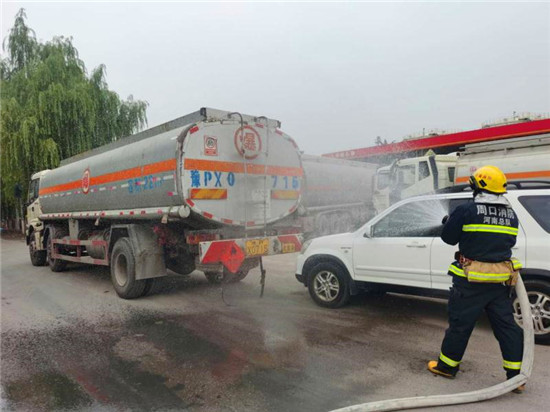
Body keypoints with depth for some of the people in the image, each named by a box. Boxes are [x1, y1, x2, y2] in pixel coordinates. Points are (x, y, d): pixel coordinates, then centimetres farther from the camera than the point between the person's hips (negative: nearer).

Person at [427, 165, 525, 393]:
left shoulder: (467, 210, -14)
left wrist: (450, 222, 14)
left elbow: (448, 237, -5)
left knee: (460, 323, 7)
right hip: (500, 280, 5)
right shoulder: (511, 214, 6)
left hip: (471, 280, -5)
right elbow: (509, 242, 16)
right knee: (506, 325, 13)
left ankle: (447, 365, 22)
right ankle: (516, 375, 19)